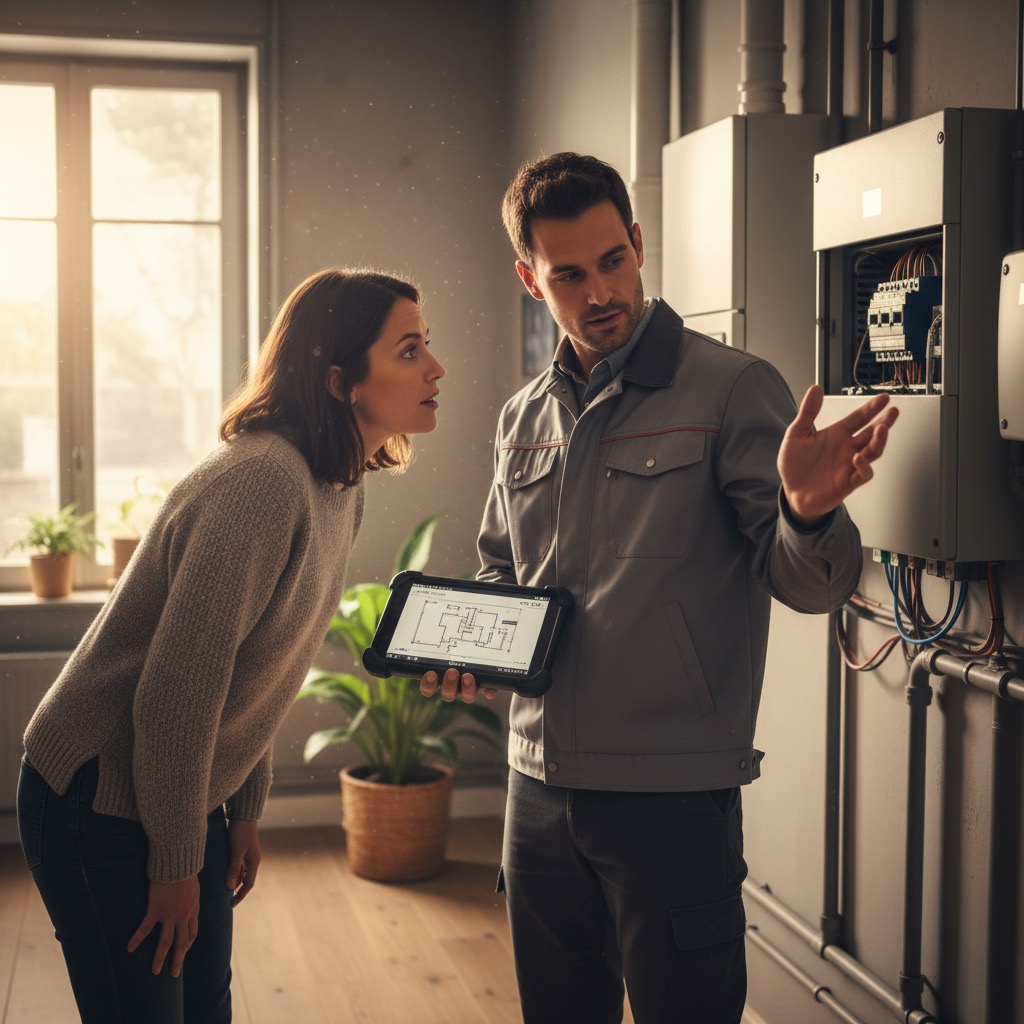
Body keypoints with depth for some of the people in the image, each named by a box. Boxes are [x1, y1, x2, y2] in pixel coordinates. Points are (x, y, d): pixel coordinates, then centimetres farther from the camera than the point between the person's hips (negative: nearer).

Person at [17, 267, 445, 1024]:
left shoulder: (342, 488, 3)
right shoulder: (263, 480, -26)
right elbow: (179, 683, -26)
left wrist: (244, 808, 14)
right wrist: (176, 864, -18)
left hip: (188, 799, 9)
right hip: (99, 809, -9)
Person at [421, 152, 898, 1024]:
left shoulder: (733, 390, -9)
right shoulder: (525, 418, 9)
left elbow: (806, 584, -13)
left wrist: (807, 512, -35)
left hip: (676, 796, -5)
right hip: (541, 788, 6)